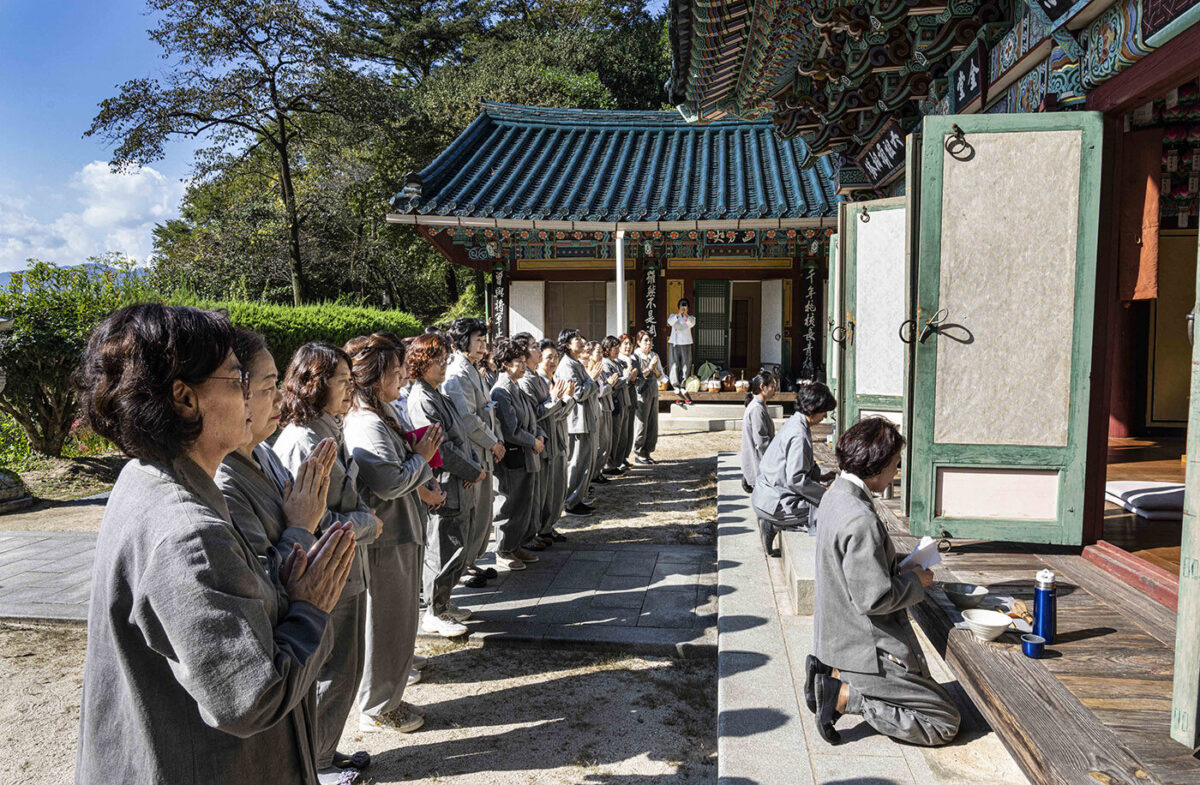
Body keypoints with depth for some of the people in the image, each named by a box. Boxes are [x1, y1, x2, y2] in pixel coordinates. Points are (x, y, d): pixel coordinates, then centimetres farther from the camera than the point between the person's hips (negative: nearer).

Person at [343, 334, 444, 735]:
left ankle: (384, 699, 34)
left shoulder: (378, 416, 11)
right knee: (387, 621, 4)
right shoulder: (367, 425, -22)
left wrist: (417, 452, 3)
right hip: (386, 539, -11)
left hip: (397, 534, 11)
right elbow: (390, 483, -26)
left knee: (394, 619, 20)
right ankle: (378, 709, 21)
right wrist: (422, 456, -13)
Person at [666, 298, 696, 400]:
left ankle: (683, 388, 7)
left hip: (686, 344, 0)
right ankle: (676, 387, -8)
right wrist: (678, 315, -35)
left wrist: (686, 315, -38)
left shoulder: (690, 317, 8)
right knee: (674, 366, -9)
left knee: (686, 366, -2)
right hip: (674, 343, 0)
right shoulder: (673, 316, 9)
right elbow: (670, 322, -15)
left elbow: (692, 323, -17)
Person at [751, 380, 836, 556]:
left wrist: (820, 476, 14)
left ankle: (773, 524, 8)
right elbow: (796, 479, -25)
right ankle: (775, 525, -6)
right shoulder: (798, 434, -22)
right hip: (774, 501, -10)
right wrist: (825, 494, -17)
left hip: (767, 494, 10)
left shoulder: (795, 423, 9)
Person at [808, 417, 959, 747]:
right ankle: (844, 695, -7)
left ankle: (831, 674, 9)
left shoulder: (835, 495, 3)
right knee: (944, 723, 2)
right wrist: (914, 580, -9)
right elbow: (874, 598, -26)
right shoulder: (861, 521, -28)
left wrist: (899, 569, 11)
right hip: (870, 649, -10)